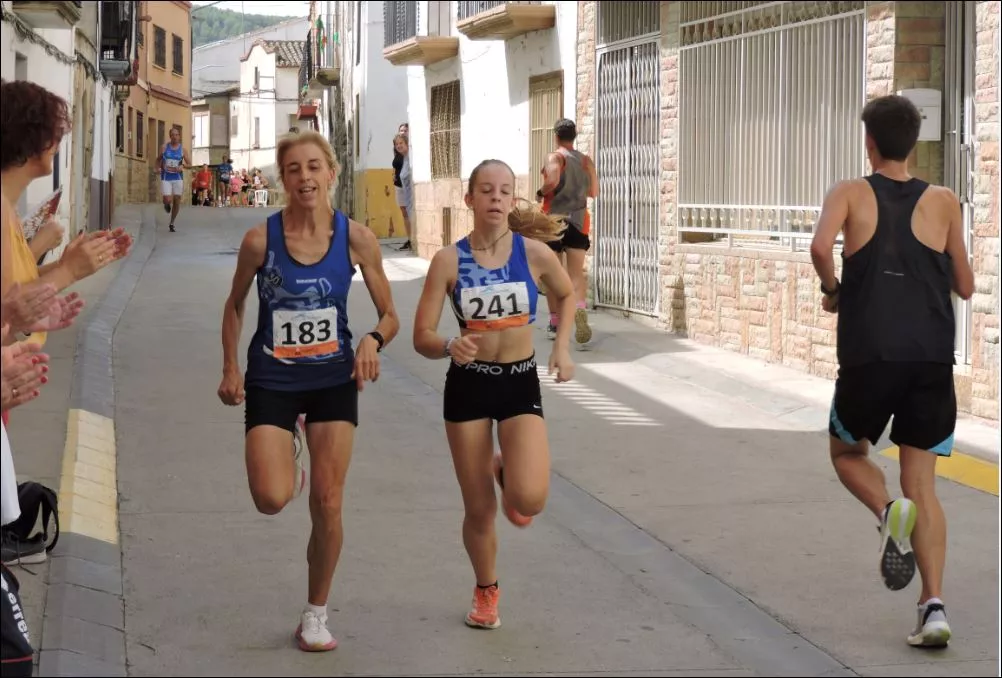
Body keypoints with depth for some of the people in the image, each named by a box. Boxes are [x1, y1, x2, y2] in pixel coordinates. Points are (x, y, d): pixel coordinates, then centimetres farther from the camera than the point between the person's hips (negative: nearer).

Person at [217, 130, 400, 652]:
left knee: (327, 503, 1)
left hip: (333, 379, 1)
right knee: (272, 500, -15)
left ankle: (316, 613, 21)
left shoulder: (356, 237, -10)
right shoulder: (260, 238, -12)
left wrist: (373, 341, -21)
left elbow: (390, 316, -1)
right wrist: (231, 366, -2)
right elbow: (235, 305, 6)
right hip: (271, 380, -1)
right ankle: (288, 446, 22)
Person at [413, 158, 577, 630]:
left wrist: (561, 348, 6)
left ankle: (506, 470, 18)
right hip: (468, 384, 0)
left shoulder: (534, 252, -5)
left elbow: (567, 294, 17)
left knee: (529, 501, -20)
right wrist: (450, 347, -30)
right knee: (479, 510, 6)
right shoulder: (449, 261, -8)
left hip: (521, 382, 0)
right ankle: (486, 591, 34)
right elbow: (422, 338, -9)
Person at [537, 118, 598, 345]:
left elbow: (552, 182, -23)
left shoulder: (555, 157, -6)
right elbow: (594, 192, 13)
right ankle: (580, 309, -31)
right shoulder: (586, 160, 9)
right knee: (577, 272, -2)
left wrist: (540, 193, -4)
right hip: (578, 221, 3)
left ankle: (555, 323, 11)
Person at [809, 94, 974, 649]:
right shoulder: (943, 201, 9)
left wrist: (833, 291, 3)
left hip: (870, 355, -1)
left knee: (847, 453, 24)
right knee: (922, 485, 8)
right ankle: (934, 607, -7)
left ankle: (889, 511, -9)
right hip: (932, 357, 2)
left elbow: (821, 248, -15)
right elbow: (965, 286, 15)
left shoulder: (851, 193, 4)